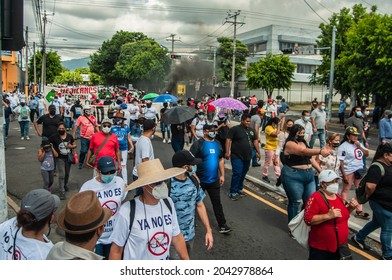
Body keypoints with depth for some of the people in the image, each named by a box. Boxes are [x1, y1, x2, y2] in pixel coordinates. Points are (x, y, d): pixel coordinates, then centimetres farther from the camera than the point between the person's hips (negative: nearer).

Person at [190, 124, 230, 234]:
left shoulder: (217, 144, 6)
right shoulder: (198, 144, -13)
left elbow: (221, 160, 13)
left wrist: (222, 175, 9)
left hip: (214, 180, 4)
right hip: (200, 180, -4)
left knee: (217, 202, 7)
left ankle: (222, 225, 13)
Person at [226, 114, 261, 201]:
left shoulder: (251, 130, 11)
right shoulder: (235, 129, -8)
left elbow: (255, 141, 18)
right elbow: (228, 140, -12)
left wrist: (258, 152, 13)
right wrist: (227, 152, -19)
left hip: (247, 157, 6)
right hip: (237, 156, -6)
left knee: (243, 173, 13)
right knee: (237, 173, -10)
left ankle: (239, 189, 27)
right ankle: (233, 192, -3)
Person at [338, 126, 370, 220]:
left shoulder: (358, 144, 10)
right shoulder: (343, 146, -14)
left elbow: (366, 154, 9)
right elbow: (340, 162, -18)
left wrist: (359, 146, -8)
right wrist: (344, 175, -20)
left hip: (359, 170, 8)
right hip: (349, 171, -8)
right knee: (346, 190, 3)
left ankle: (359, 211, 22)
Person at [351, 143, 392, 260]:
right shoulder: (377, 167, -25)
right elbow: (370, 186, -34)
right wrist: (368, 196, -16)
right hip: (383, 204, -10)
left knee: (376, 223, 24)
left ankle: (358, 238, 42)